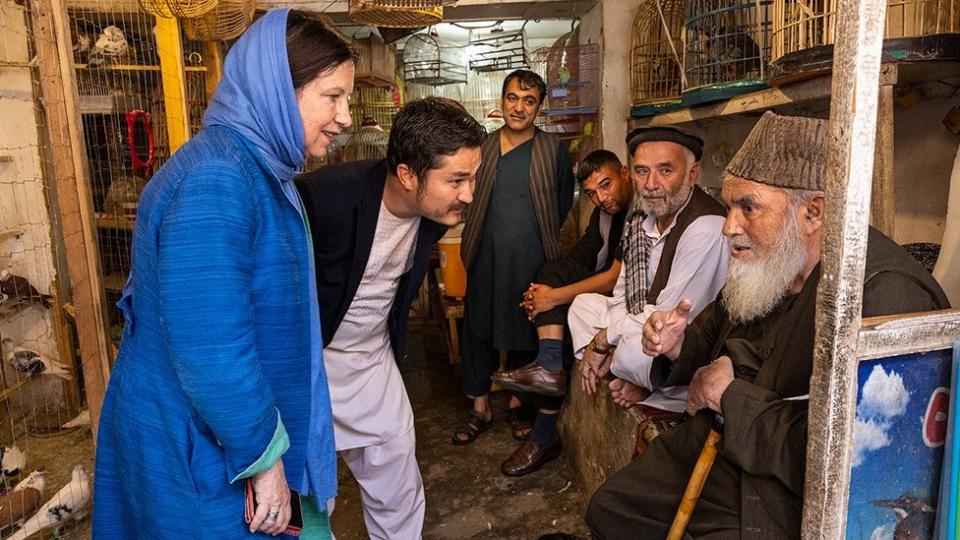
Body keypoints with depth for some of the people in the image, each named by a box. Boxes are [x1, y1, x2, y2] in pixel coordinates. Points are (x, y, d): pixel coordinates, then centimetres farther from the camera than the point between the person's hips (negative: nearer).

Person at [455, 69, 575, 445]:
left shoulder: (554, 150, -1)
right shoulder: (482, 147, 4)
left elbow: (563, 201, 11)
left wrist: (542, 233, 10)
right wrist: (475, 236, 9)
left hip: (532, 259, -2)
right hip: (487, 258, 2)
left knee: (526, 331, 11)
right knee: (478, 330, 7)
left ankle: (518, 400, 31)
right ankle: (481, 408, 23)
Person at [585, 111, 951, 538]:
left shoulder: (885, 295, -28)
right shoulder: (765, 262, 0)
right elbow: (713, 334, 18)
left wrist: (730, 393, -20)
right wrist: (678, 346, -6)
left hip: (796, 502, -8)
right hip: (717, 450, 8)